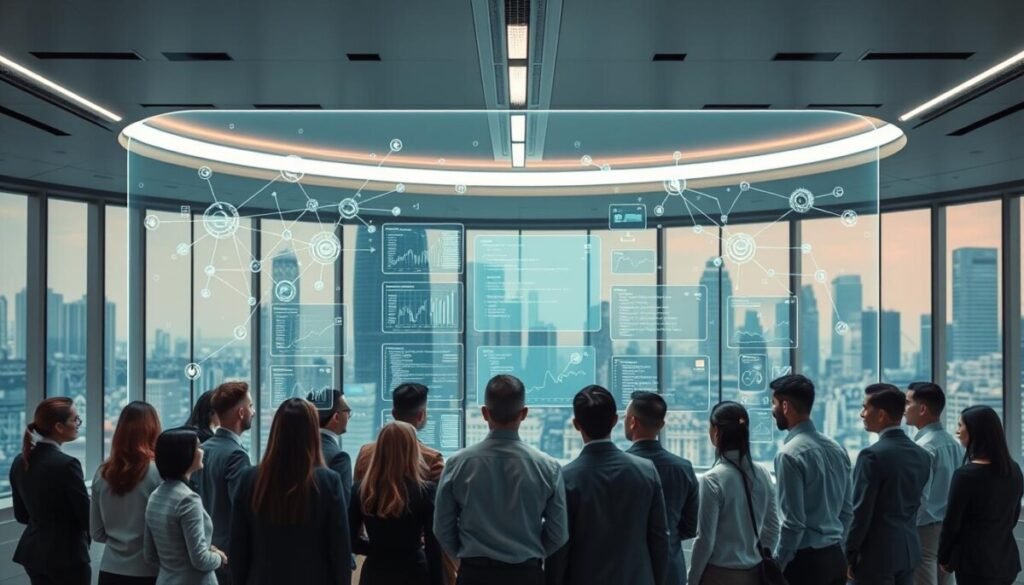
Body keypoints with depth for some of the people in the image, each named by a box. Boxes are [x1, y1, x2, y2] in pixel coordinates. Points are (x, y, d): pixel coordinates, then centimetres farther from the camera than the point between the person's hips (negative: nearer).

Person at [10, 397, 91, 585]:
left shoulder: (20, 461, 2)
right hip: (67, 555, -8)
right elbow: (87, 516, -14)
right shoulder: (66, 464, -21)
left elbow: (21, 514, 12)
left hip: (33, 552, 8)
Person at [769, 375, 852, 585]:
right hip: (835, 557, 8)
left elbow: (793, 523, -19)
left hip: (805, 560, -8)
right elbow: (848, 510, 13)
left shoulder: (790, 454, -18)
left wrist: (775, 566, -10)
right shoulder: (836, 448, 8)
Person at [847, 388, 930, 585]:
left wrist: (850, 556, -8)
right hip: (910, 549, 8)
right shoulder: (922, 454, 6)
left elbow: (862, 512, -16)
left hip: (878, 553, -7)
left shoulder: (872, 455, -18)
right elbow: (915, 504, 13)